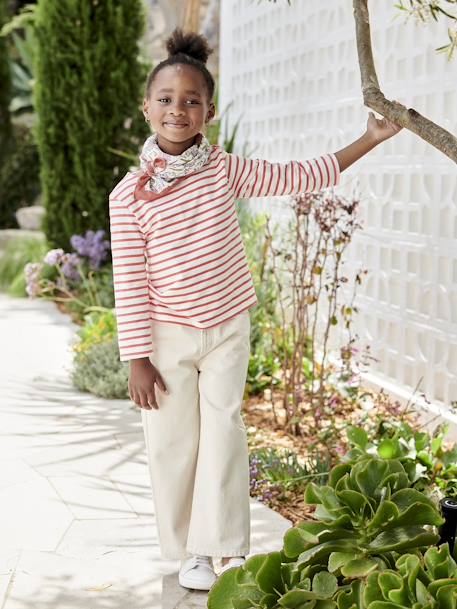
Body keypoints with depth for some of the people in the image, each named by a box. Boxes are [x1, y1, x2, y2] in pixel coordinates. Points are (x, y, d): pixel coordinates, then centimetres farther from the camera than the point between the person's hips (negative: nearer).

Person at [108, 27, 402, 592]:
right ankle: (190, 551, 21)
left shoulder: (224, 169, -4)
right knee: (173, 443, 6)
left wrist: (369, 139, -1)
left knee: (224, 436, 6)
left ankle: (228, 549, 16)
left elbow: (297, 176, 3)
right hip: (168, 338, -2)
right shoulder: (130, 194, -12)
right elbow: (129, 282, -10)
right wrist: (137, 359, -10)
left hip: (228, 331, 2)